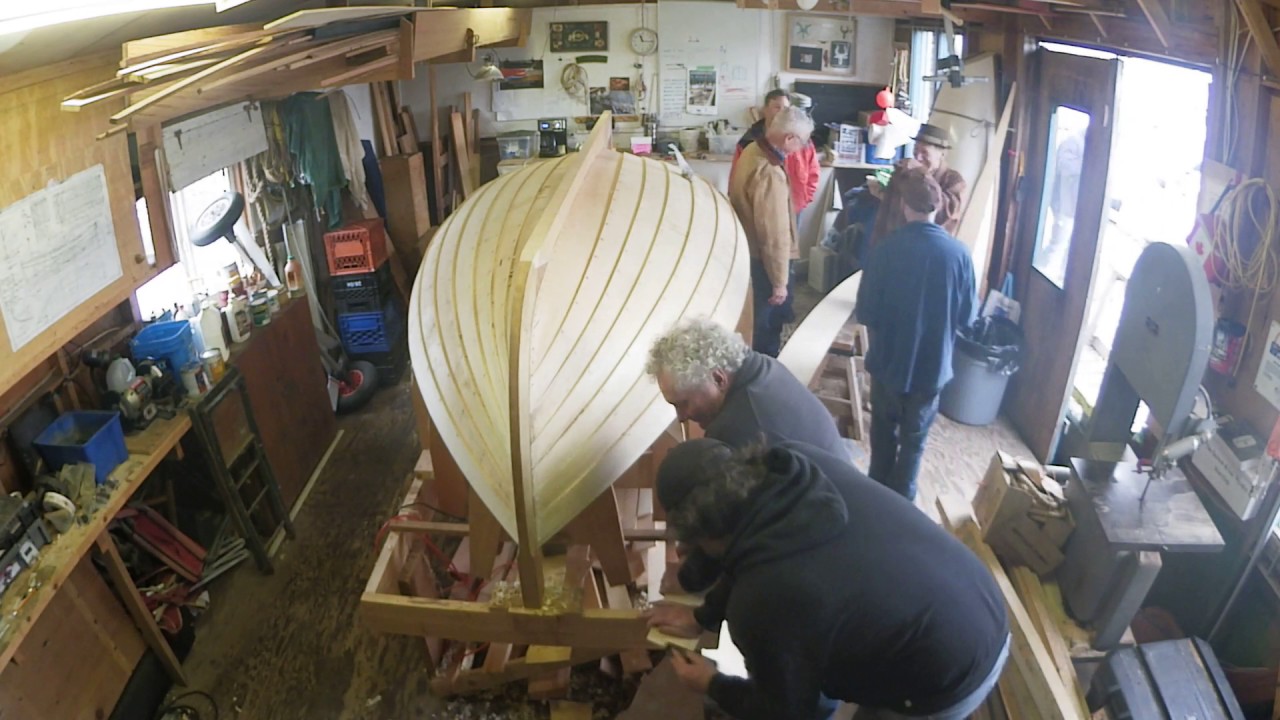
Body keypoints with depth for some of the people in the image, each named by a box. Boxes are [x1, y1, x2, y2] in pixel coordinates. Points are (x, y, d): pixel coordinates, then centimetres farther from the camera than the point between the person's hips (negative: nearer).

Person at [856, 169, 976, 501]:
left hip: (887, 362, 0)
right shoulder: (958, 254, -13)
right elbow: (967, 317, -3)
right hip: (932, 366, 0)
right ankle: (901, 502, 30)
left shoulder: (884, 250, -17)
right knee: (914, 437, 18)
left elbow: (865, 313, -11)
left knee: (883, 430, 21)